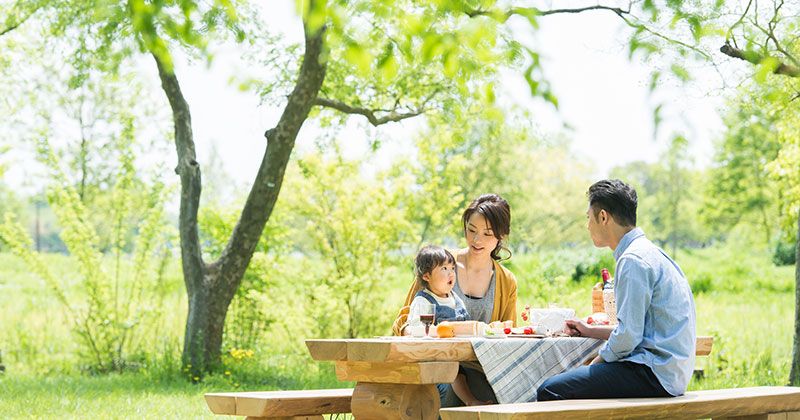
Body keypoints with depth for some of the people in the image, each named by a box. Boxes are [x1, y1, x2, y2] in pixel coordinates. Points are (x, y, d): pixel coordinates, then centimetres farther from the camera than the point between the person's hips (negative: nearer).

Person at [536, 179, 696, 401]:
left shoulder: (633, 260, -14)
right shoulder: (649, 253, 18)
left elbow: (628, 336, -19)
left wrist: (595, 364, -5)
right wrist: (590, 330, 27)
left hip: (654, 373, -11)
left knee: (550, 391, -18)